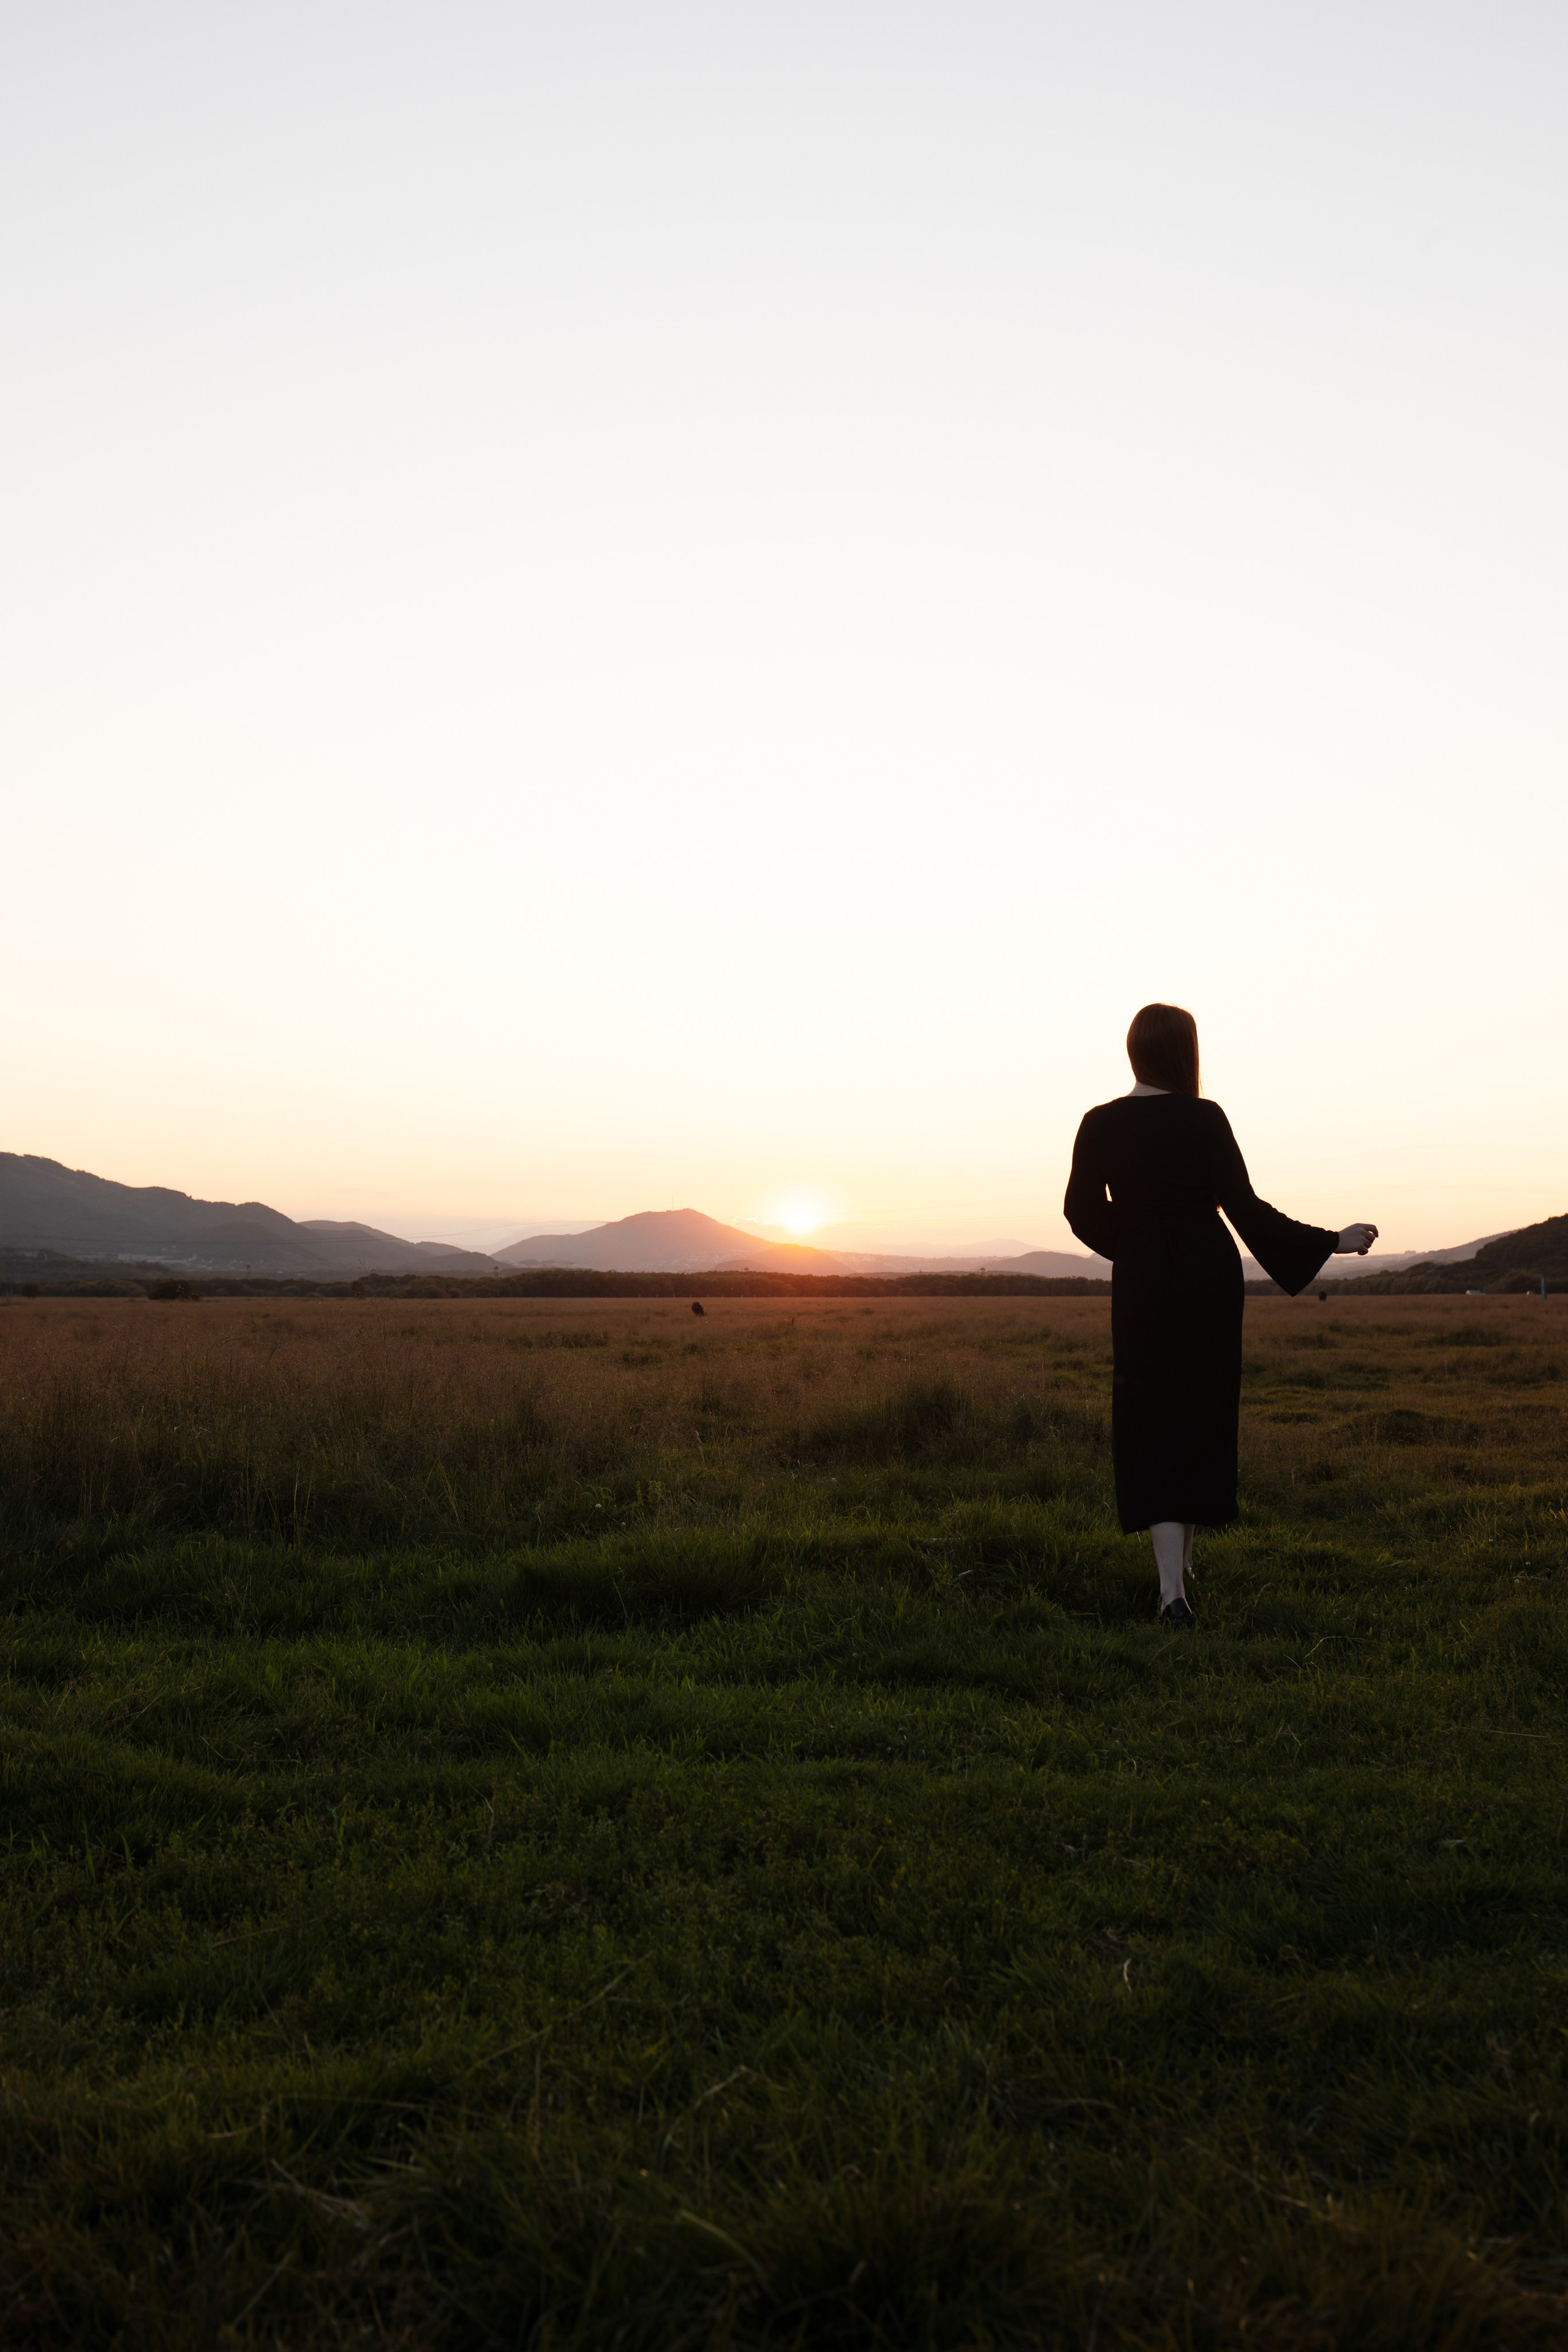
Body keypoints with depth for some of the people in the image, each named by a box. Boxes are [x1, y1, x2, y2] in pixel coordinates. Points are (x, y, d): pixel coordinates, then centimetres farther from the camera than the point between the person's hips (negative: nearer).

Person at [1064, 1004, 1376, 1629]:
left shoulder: (1099, 1125, -4)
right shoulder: (1204, 1119, -9)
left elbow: (1083, 1212, 2)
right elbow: (1244, 1208, -10)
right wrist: (1331, 1241, -1)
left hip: (1141, 1282, 1)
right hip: (1210, 1276, 0)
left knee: (1152, 1421, 2)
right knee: (1201, 1413, 15)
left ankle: (1172, 1589, -11)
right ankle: (1182, 1560, 28)